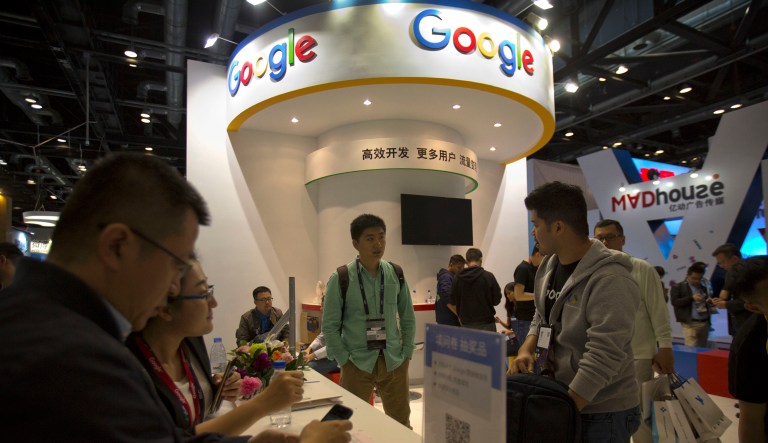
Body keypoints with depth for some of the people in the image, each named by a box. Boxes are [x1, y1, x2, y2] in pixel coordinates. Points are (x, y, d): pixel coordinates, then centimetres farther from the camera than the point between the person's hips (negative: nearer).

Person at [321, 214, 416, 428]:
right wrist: (344, 361, -8)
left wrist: (406, 354, 3)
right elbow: (330, 326, -6)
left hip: (394, 361, 3)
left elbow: (408, 318, 8)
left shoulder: (396, 274, 0)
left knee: (401, 424, 13)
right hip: (357, 363, -2)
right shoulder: (340, 278, -10)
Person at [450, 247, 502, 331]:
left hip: (466, 324, 2)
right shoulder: (488, 276, -11)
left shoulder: (457, 278, -4)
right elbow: (497, 299, -3)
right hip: (486, 324, -2)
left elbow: (453, 301, 5)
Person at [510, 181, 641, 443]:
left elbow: (602, 358, -27)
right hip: (557, 400, 7)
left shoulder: (610, 282, -24)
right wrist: (526, 350, -5)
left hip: (602, 413, -7)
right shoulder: (548, 266, 1)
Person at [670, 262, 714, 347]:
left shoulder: (704, 288, 17)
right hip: (690, 323, -5)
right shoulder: (678, 287, 0)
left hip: (705, 323, 6)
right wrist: (691, 298, -19)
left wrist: (710, 300, -1)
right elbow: (674, 302, -9)